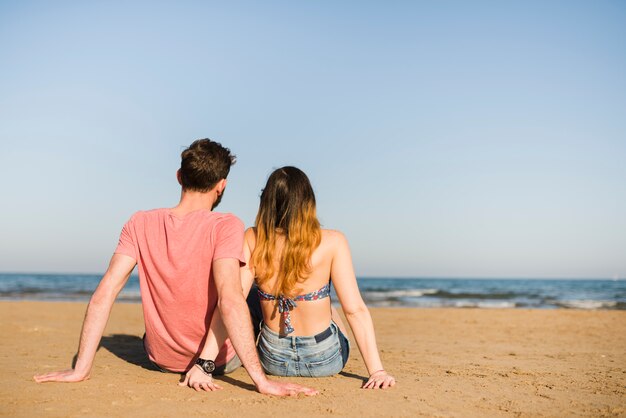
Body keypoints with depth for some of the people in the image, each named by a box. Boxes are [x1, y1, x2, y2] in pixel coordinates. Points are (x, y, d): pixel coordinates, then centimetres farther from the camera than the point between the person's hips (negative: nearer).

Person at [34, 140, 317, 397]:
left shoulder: (140, 224, -10)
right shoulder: (225, 226, -22)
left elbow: (104, 294, -15)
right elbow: (230, 299, -34)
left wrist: (81, 369, -13)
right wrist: (260, 380, -35)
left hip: (161, 359, 4)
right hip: (220, 360, -4)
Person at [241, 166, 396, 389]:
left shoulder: (252, 240, -12)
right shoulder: (332, 242, -16)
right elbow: (355, 310, -18)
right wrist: (377, 370, -16)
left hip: (273, 361, 1)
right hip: (325, 361, -1)